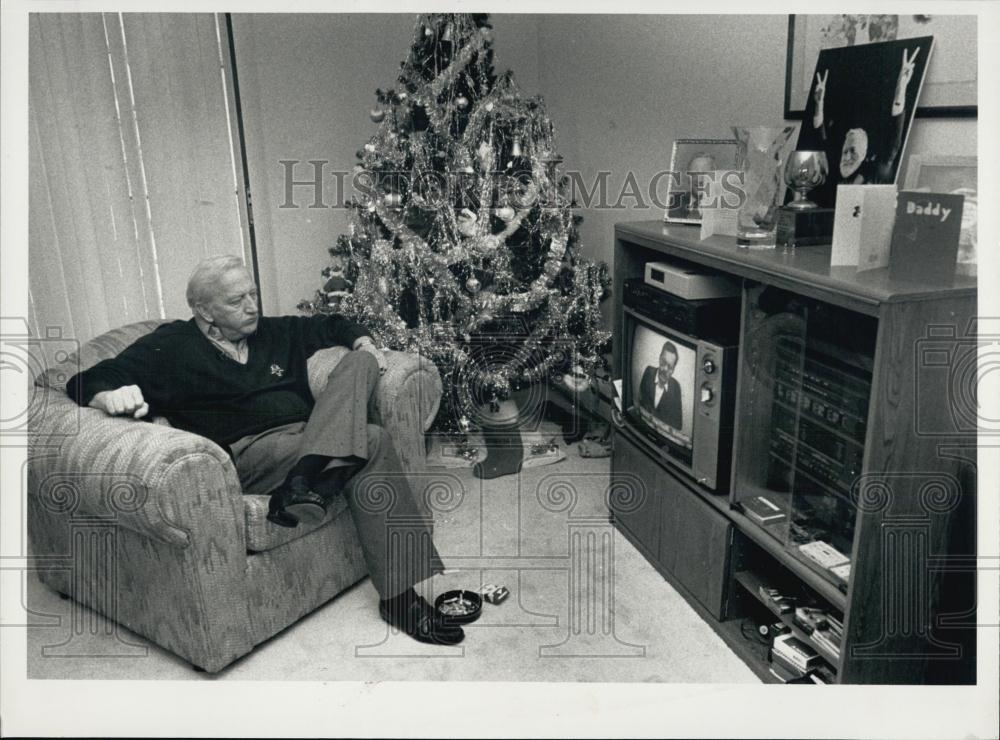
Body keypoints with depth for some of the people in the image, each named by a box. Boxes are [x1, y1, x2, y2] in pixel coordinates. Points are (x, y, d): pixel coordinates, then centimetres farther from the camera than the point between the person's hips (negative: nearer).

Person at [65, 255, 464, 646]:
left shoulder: (273, 332, 21)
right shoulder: (170, 348, 5)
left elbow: (334, 325, 34)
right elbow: (85, 382, -2)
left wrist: (363, 342, 12)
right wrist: (111, 396, -27)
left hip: (314, 437, 7)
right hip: (247, 453, -7)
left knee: (360, 361, -13)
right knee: (372, 443, -26)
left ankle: (304, 479, -30)